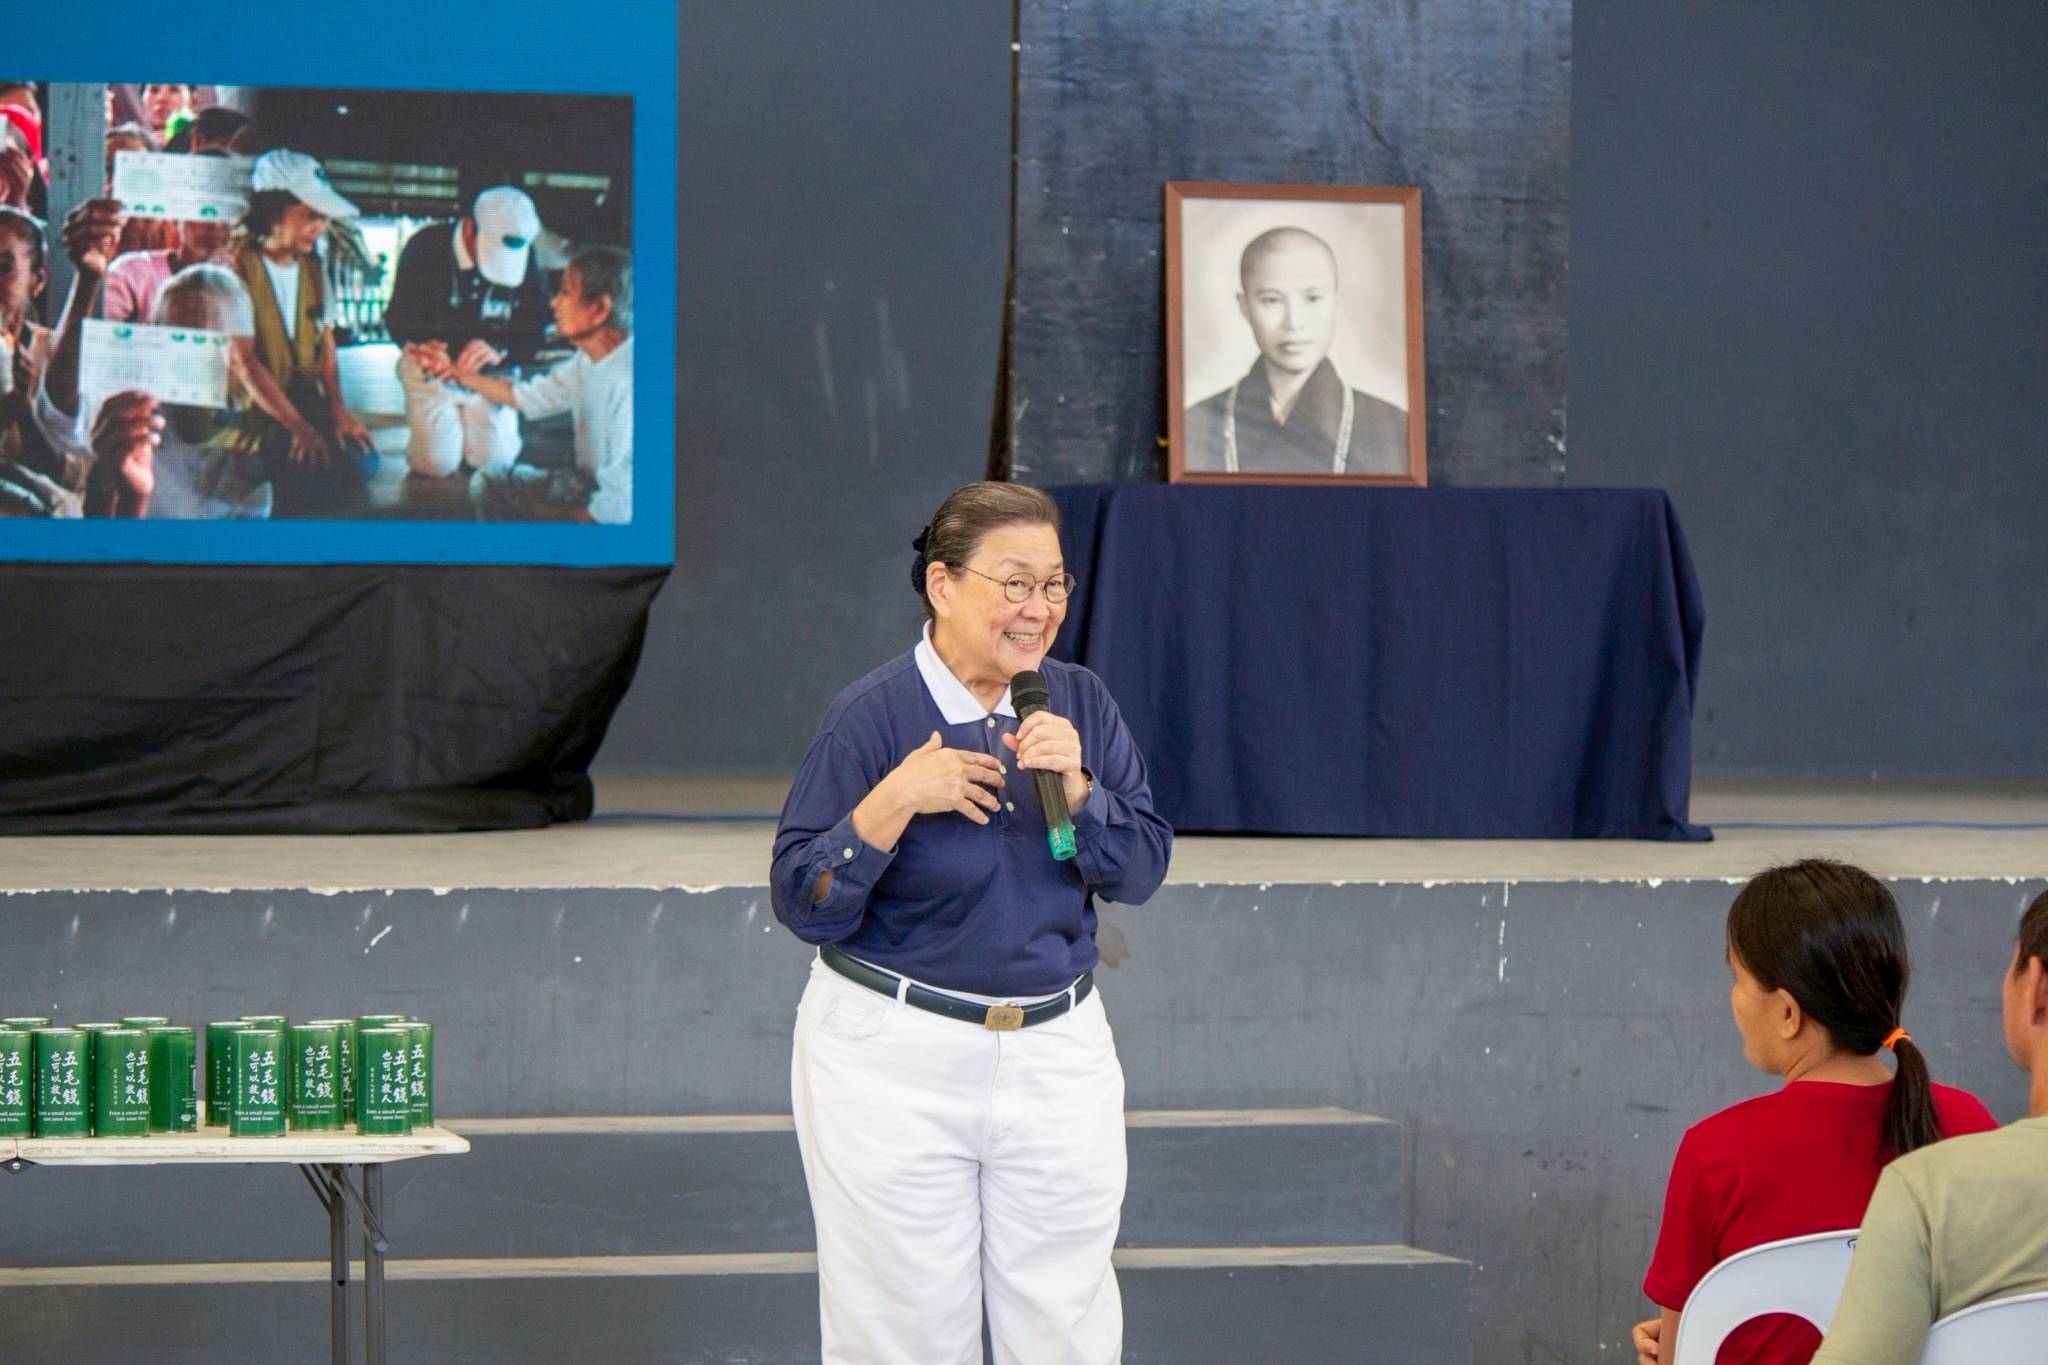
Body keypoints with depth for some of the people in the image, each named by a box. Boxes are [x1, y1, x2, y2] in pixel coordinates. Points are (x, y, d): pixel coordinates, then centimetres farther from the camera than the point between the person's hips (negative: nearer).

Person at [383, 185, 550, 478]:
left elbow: (534, 334, -13)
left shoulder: (525, 264, -16)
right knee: (437, 463, -14)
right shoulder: (426, 248, -19)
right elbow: (398, 319, -12)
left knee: (493, 462, -11)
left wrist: (499, 352, -35)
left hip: (492, 372, 2)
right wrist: (421, 347, -35)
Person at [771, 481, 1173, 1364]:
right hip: (897, 1060, -4)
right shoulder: (871, 718, -9)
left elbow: (1141, 873, 2)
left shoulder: (1079, 705, 4)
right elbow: (804, 906, -11)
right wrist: (895, 802, -23)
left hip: (1057, 1054, 4)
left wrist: (1074, 788, -14)